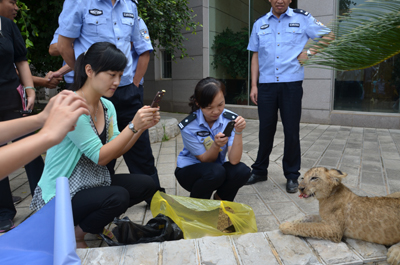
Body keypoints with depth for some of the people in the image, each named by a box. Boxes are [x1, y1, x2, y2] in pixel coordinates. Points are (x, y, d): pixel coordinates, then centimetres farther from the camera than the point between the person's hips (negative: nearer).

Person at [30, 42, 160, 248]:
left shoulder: (107, 106, 2)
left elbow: (115, 151, -2)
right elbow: (100, 156, -24)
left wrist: (142, 127, -15)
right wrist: (133, 126, -30)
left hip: (93, 181, 8)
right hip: (60, 194, -8)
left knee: (146, 184, -6)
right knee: (118, 197, -30)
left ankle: (98, 221, 13)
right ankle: (73, 237, 0)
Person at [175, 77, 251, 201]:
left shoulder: (230, 119, -16)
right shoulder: (188, 126, -21)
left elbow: (234, 160, -24)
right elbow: (205, 160, -16)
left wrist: (238, 132, -37)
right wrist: (216, 145, -36)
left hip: (218, 167, 3)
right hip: (189, 170, -3)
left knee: (242, 171, -27)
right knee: (215, 172, -35)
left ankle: (220, 199, 4)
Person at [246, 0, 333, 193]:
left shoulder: (302, 18, 6)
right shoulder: (260, 24, 12)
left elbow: (328, 36, 14)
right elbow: (256, 56, 12)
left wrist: (309, 53, -1)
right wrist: (254, 85, 5)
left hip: (291, 84, -2)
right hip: (266, 84, 2)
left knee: (292, 131, 2)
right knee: (266, 130, 7)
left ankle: (292, 175, 16)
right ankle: (260, 171, 22)